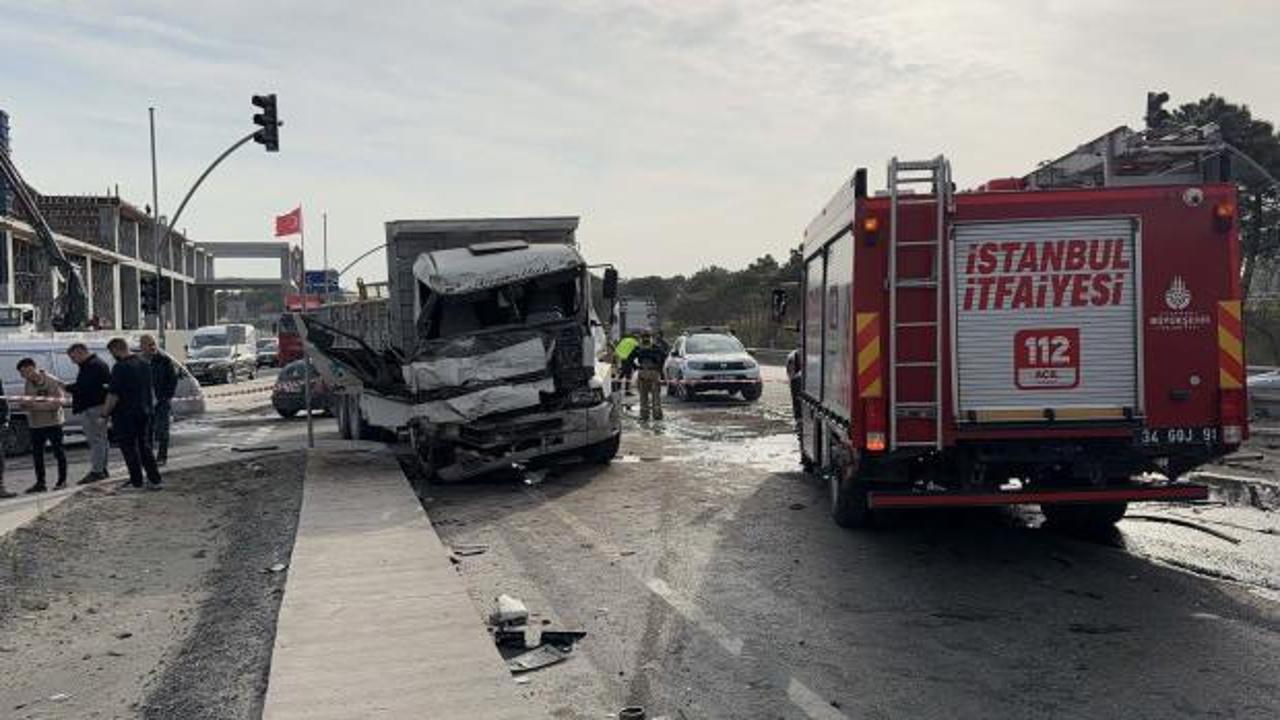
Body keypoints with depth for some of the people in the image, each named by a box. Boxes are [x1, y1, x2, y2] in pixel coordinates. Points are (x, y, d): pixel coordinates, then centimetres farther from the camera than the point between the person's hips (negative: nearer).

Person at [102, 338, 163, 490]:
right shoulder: (144, 364, 8)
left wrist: (105, 413, -9)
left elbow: (113, 395, -19)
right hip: (144, 412, 8)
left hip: (126, 413, -8)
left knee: (129, 448, 2)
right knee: (145, 446, 13)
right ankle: (155, 479, 11)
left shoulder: (120, 367, -17)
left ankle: (136, 481, 6)